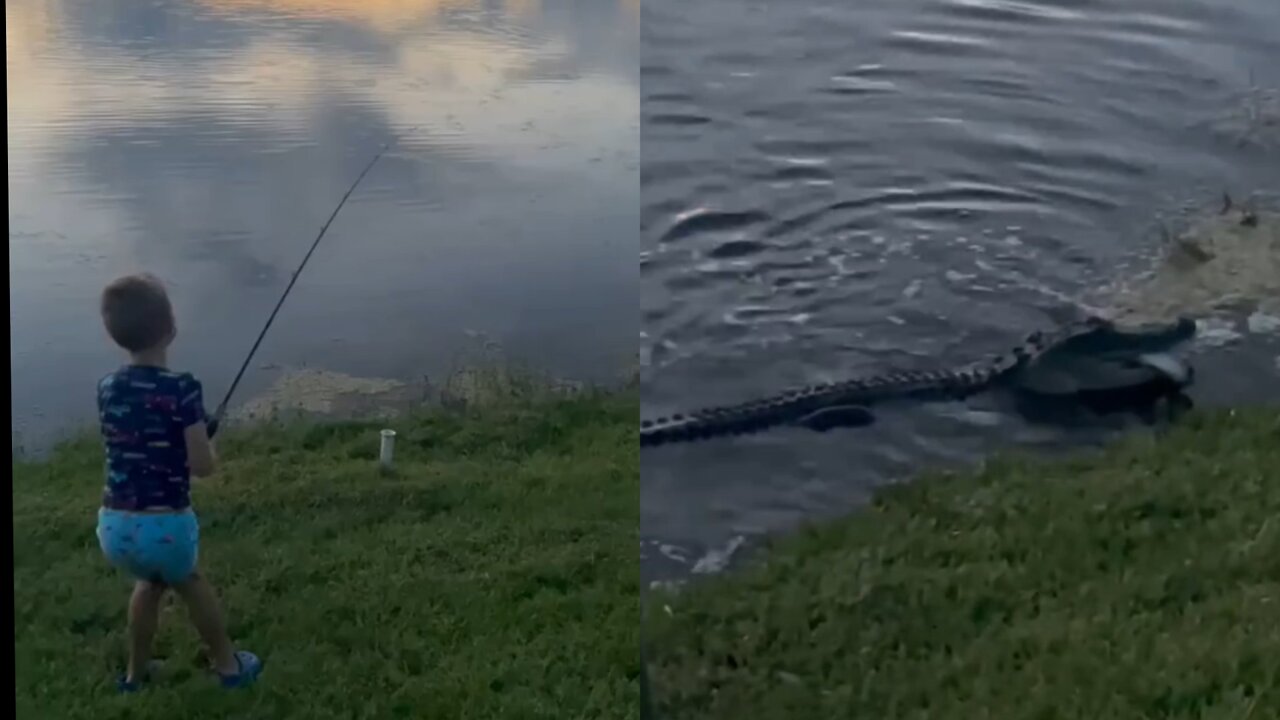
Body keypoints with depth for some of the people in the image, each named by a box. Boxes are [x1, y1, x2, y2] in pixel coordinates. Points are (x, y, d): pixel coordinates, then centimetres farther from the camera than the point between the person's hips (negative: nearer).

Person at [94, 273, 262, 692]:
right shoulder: (182, 390, -13)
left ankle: (136, 672, 43)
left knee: (150, 581, 34)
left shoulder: (107, 388, 4)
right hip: (166, 524, -4)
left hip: (114, 525, 4)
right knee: (187, 581, 27)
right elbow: (203, 466, -11)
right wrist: (207, 445, 9)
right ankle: (227, 663, 39)